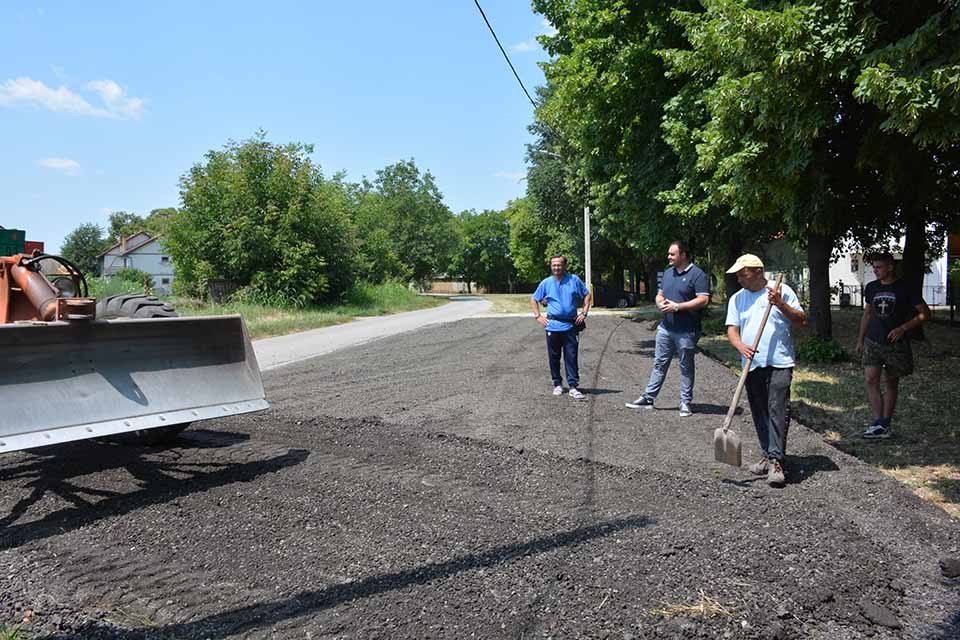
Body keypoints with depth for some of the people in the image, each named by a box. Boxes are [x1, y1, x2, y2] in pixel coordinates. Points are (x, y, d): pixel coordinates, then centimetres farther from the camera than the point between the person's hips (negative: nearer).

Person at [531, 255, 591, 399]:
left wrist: (584, 313, 3)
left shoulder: (574, 280, 2)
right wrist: (538, 316, 5)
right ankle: (557, 384, 22)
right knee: (554, 357, 8)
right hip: (553, 326, 1)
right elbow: (533, 299, 15)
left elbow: (587, 295, 12)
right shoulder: (546, 283, 4)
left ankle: (573, 387, 2)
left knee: (571, 357, -1)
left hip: (571, 326, -1)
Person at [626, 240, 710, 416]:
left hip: (686, 331, -6)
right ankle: (648, 398, 16)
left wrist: (677, 306, -20)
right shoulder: (668, 272, 13)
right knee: (659, 364, 10)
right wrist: (660, 304, -3)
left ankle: (685, 402, 15)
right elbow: (660, 295, 21)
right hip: (665, 328, 6)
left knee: (686, 367, 6)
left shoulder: (697, 274, -10)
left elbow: (703, 300, -18)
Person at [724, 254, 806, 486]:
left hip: (779, 363, -4)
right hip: (752, 365, 4)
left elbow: (801, 319, 3)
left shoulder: (782, 291, 3)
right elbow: (731, 329, 5)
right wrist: (740, 345, -16)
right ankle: (768, 455, 21)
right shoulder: (736, 299, 12)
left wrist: (780, 304, -12)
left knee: (778, 410, -12)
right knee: (760, 413, 9)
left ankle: (775, 461, -12)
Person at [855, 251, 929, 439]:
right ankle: (879, 424, -10)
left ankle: (885, 424, 15)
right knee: (870, 380, -10)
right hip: (873, 342, 3)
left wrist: (903, 328, -16)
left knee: (892, 383, 7)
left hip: (896, 344, -3)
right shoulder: (871, 288, 6)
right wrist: (860, 339, 16)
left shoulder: (904, 288, -6)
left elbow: (925, 313, -4)